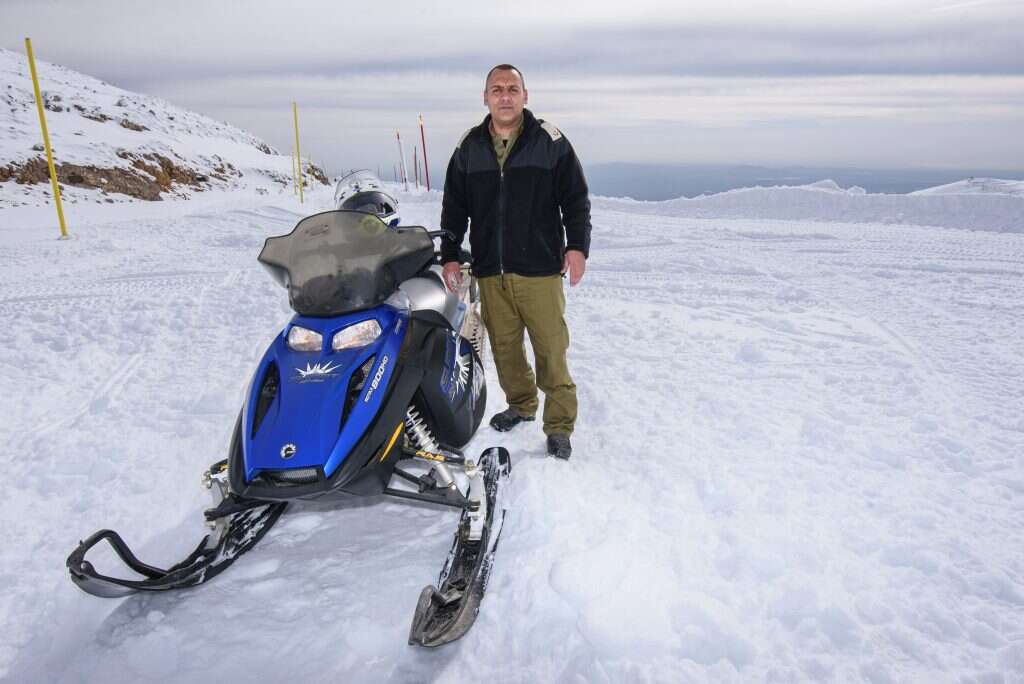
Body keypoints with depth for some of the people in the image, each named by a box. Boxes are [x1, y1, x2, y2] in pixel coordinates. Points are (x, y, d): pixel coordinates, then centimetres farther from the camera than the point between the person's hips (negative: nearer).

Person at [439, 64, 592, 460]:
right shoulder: (469, 148, 10)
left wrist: (577, 245, -7)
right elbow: (454, 207, 14)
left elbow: (576, 198, 3)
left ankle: (559, 425, 7)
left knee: (551, 349, -2)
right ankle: (521, 405, 30)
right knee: (504, 346, 11)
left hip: (540, 268, -3)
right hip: (490, 270, 4)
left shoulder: (550, 141, 1)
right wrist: (449, 255, 8)